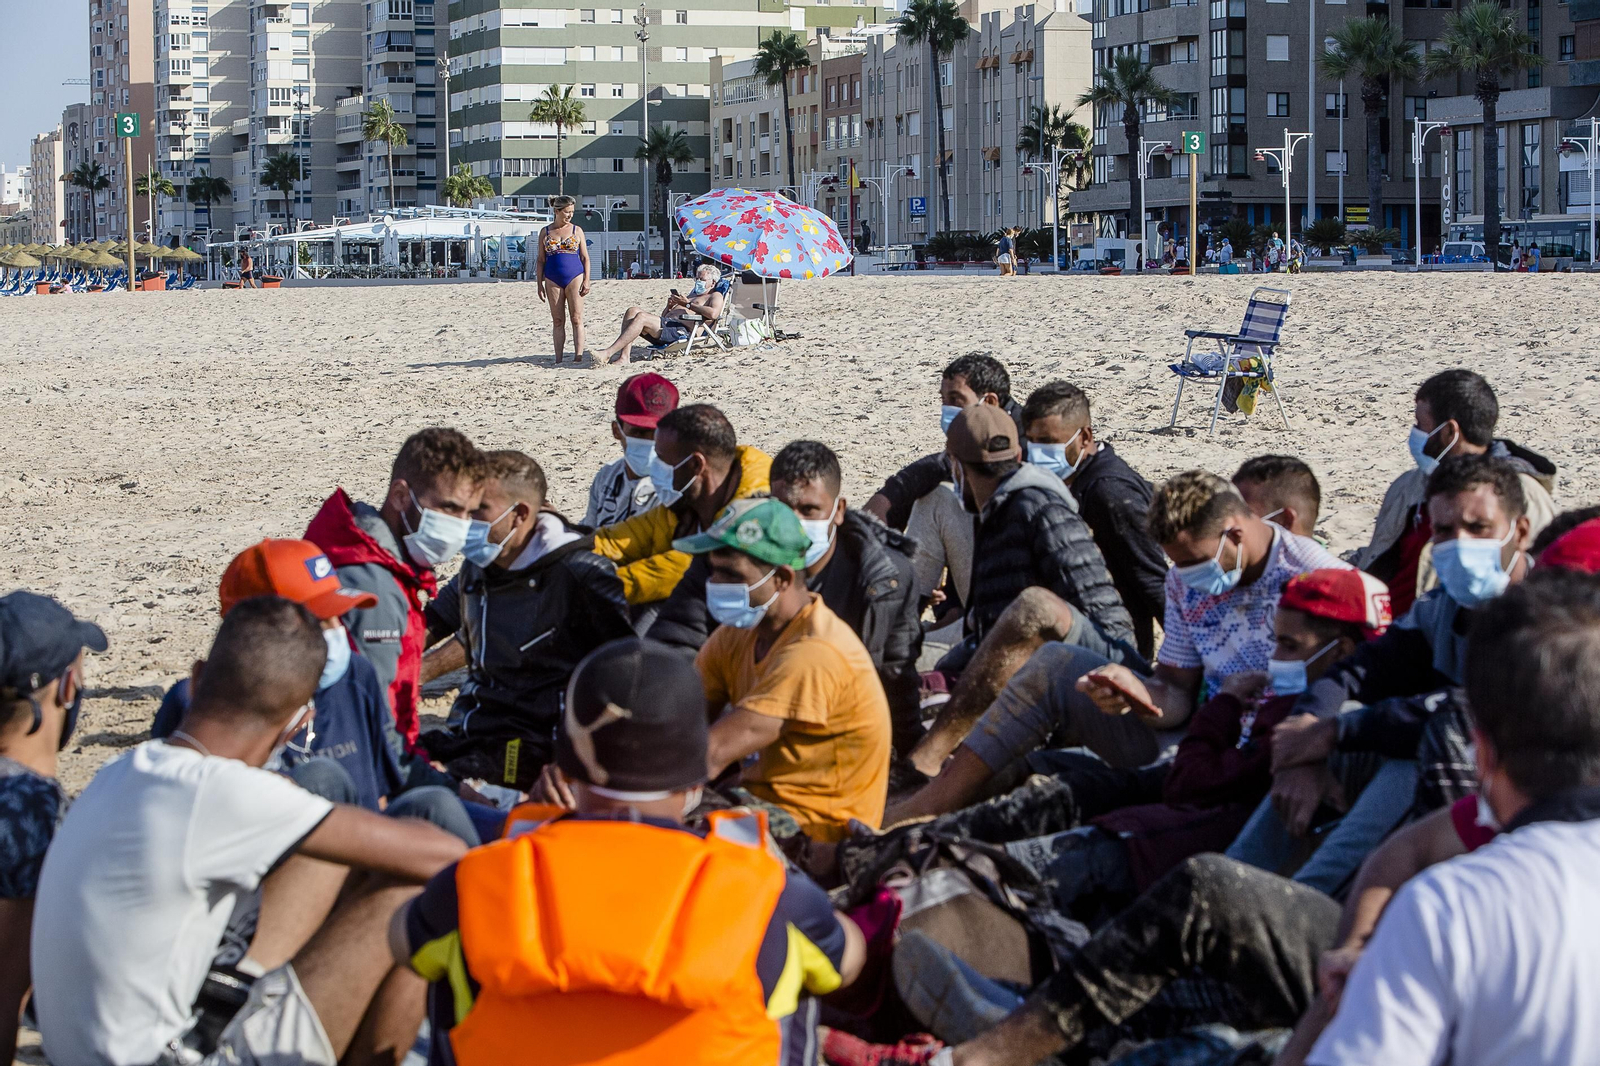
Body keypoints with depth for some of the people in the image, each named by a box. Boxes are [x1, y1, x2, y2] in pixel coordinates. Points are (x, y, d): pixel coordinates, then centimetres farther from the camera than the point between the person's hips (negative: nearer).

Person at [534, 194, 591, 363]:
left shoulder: (576, 231, 6)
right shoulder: (545, 232, 8)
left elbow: (585, 258, 7)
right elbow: (541, 260, 10)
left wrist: (586, 280, -4)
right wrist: (540, 284, 4)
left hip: (574, 277, -1)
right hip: (553, 280, 1)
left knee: (576, 319, -7)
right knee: (558, 321, 3)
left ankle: (578, 356, -11)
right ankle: (558, 359, 4)